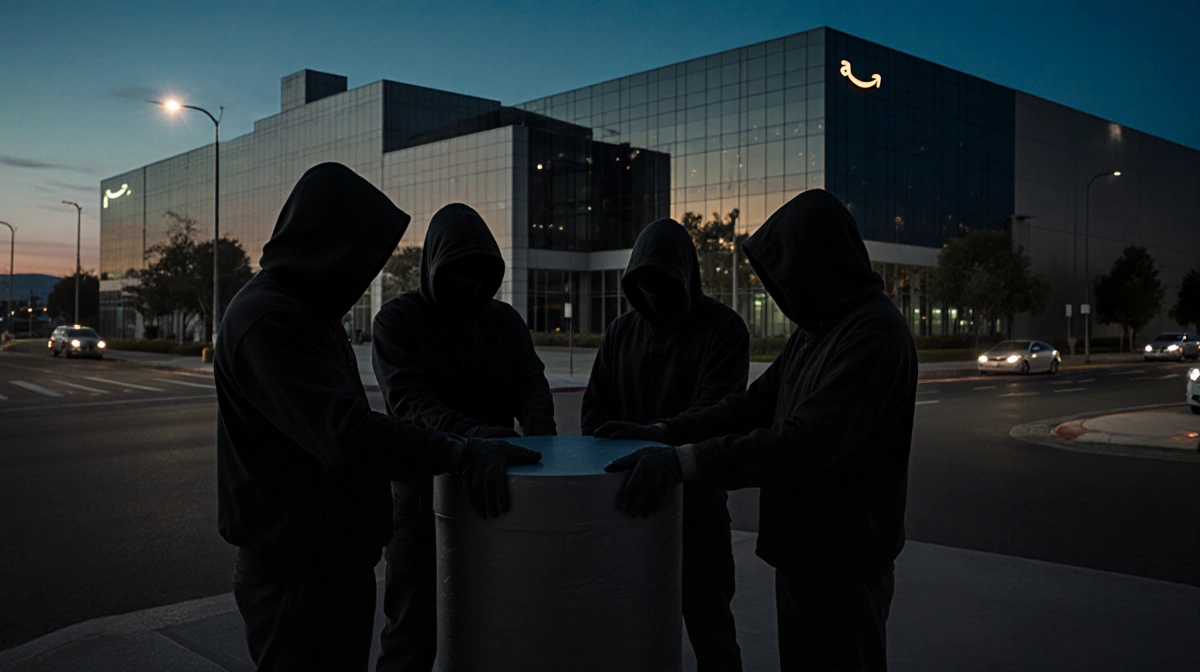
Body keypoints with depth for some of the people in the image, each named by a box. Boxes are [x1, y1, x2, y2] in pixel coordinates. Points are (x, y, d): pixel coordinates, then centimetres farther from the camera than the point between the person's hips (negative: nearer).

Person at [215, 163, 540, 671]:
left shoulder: (305, 310, 13)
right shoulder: (268, 318, -20)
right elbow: (345, 433, -30)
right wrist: (459, 454, -31)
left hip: (331, 559, 10)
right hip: (298, 572, -10)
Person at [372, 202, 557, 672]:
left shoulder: (505, 321, 8)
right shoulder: (397, 320, -5)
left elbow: (532, 382, 2)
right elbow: (408, 400, -17)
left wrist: (538, 427, -20)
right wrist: (467, 432, -34)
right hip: (423, 490, -4)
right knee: (413, 627, 3)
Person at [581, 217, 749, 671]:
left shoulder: (723, 329, -7)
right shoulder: (621, 331, 8)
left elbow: (716, 411, -18)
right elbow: (595, 407, 10)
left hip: (696, 496, -4)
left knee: (707, 621, 7)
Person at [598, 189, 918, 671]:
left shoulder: (874, 332, -21)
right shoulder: (816, 329, 9)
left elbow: (808, 441, -29)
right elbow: (755, 404, 10)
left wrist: (685, 460, -31)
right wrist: (661, 433, 1)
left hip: (844, 563, -8)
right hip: (801, 550, 8)